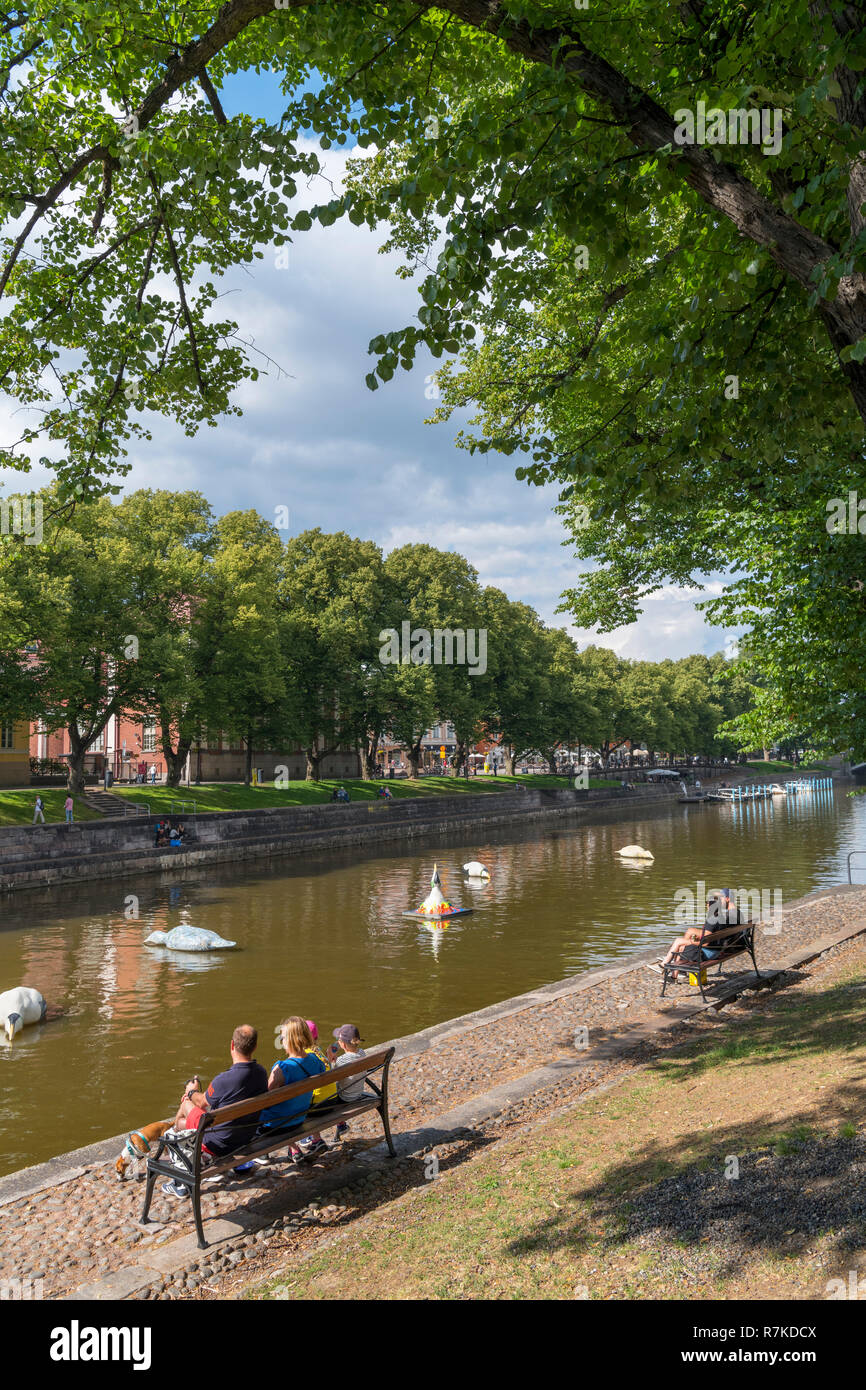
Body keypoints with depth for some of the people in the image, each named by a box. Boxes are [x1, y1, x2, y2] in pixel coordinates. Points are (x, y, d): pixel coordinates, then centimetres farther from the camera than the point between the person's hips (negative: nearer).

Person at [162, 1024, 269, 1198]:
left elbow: (202, 1102, -10)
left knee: (179, 1122, 21)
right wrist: (195, 1095, 17)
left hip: (219, 1144, -6)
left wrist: (192, 1092, 15)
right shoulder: (261, 1072, -10)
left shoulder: (223, 1080, -32)